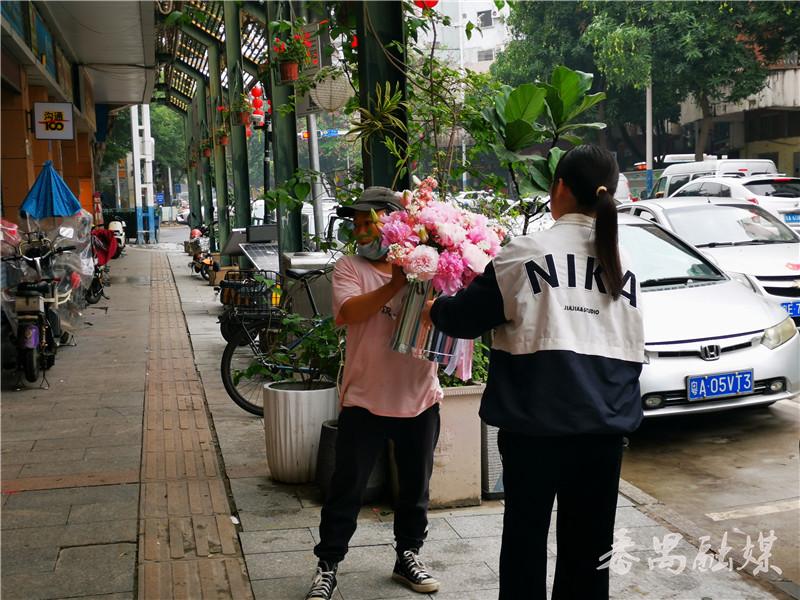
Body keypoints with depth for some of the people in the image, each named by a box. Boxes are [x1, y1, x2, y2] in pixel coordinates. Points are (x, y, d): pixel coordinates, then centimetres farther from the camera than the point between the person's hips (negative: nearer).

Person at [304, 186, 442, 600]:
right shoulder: (349, 268, -1)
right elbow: (346, 313, -19)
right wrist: (395, 284, -27)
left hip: (419, 398, 2)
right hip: (365, 399, -2)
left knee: (415, 486, 16)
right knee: (347, 489, 5)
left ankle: (408, 556, 34)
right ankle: (327, 566, 19)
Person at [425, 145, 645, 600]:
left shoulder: (530, 252, -8)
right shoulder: (622, 265, 7)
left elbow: (465, 318, 0)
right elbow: (633, 350, 15)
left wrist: (435, 309, 18)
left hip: (537, 421, -4)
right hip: (605, 422, 4)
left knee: (526, 533, 10)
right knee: (589, 543, 13)